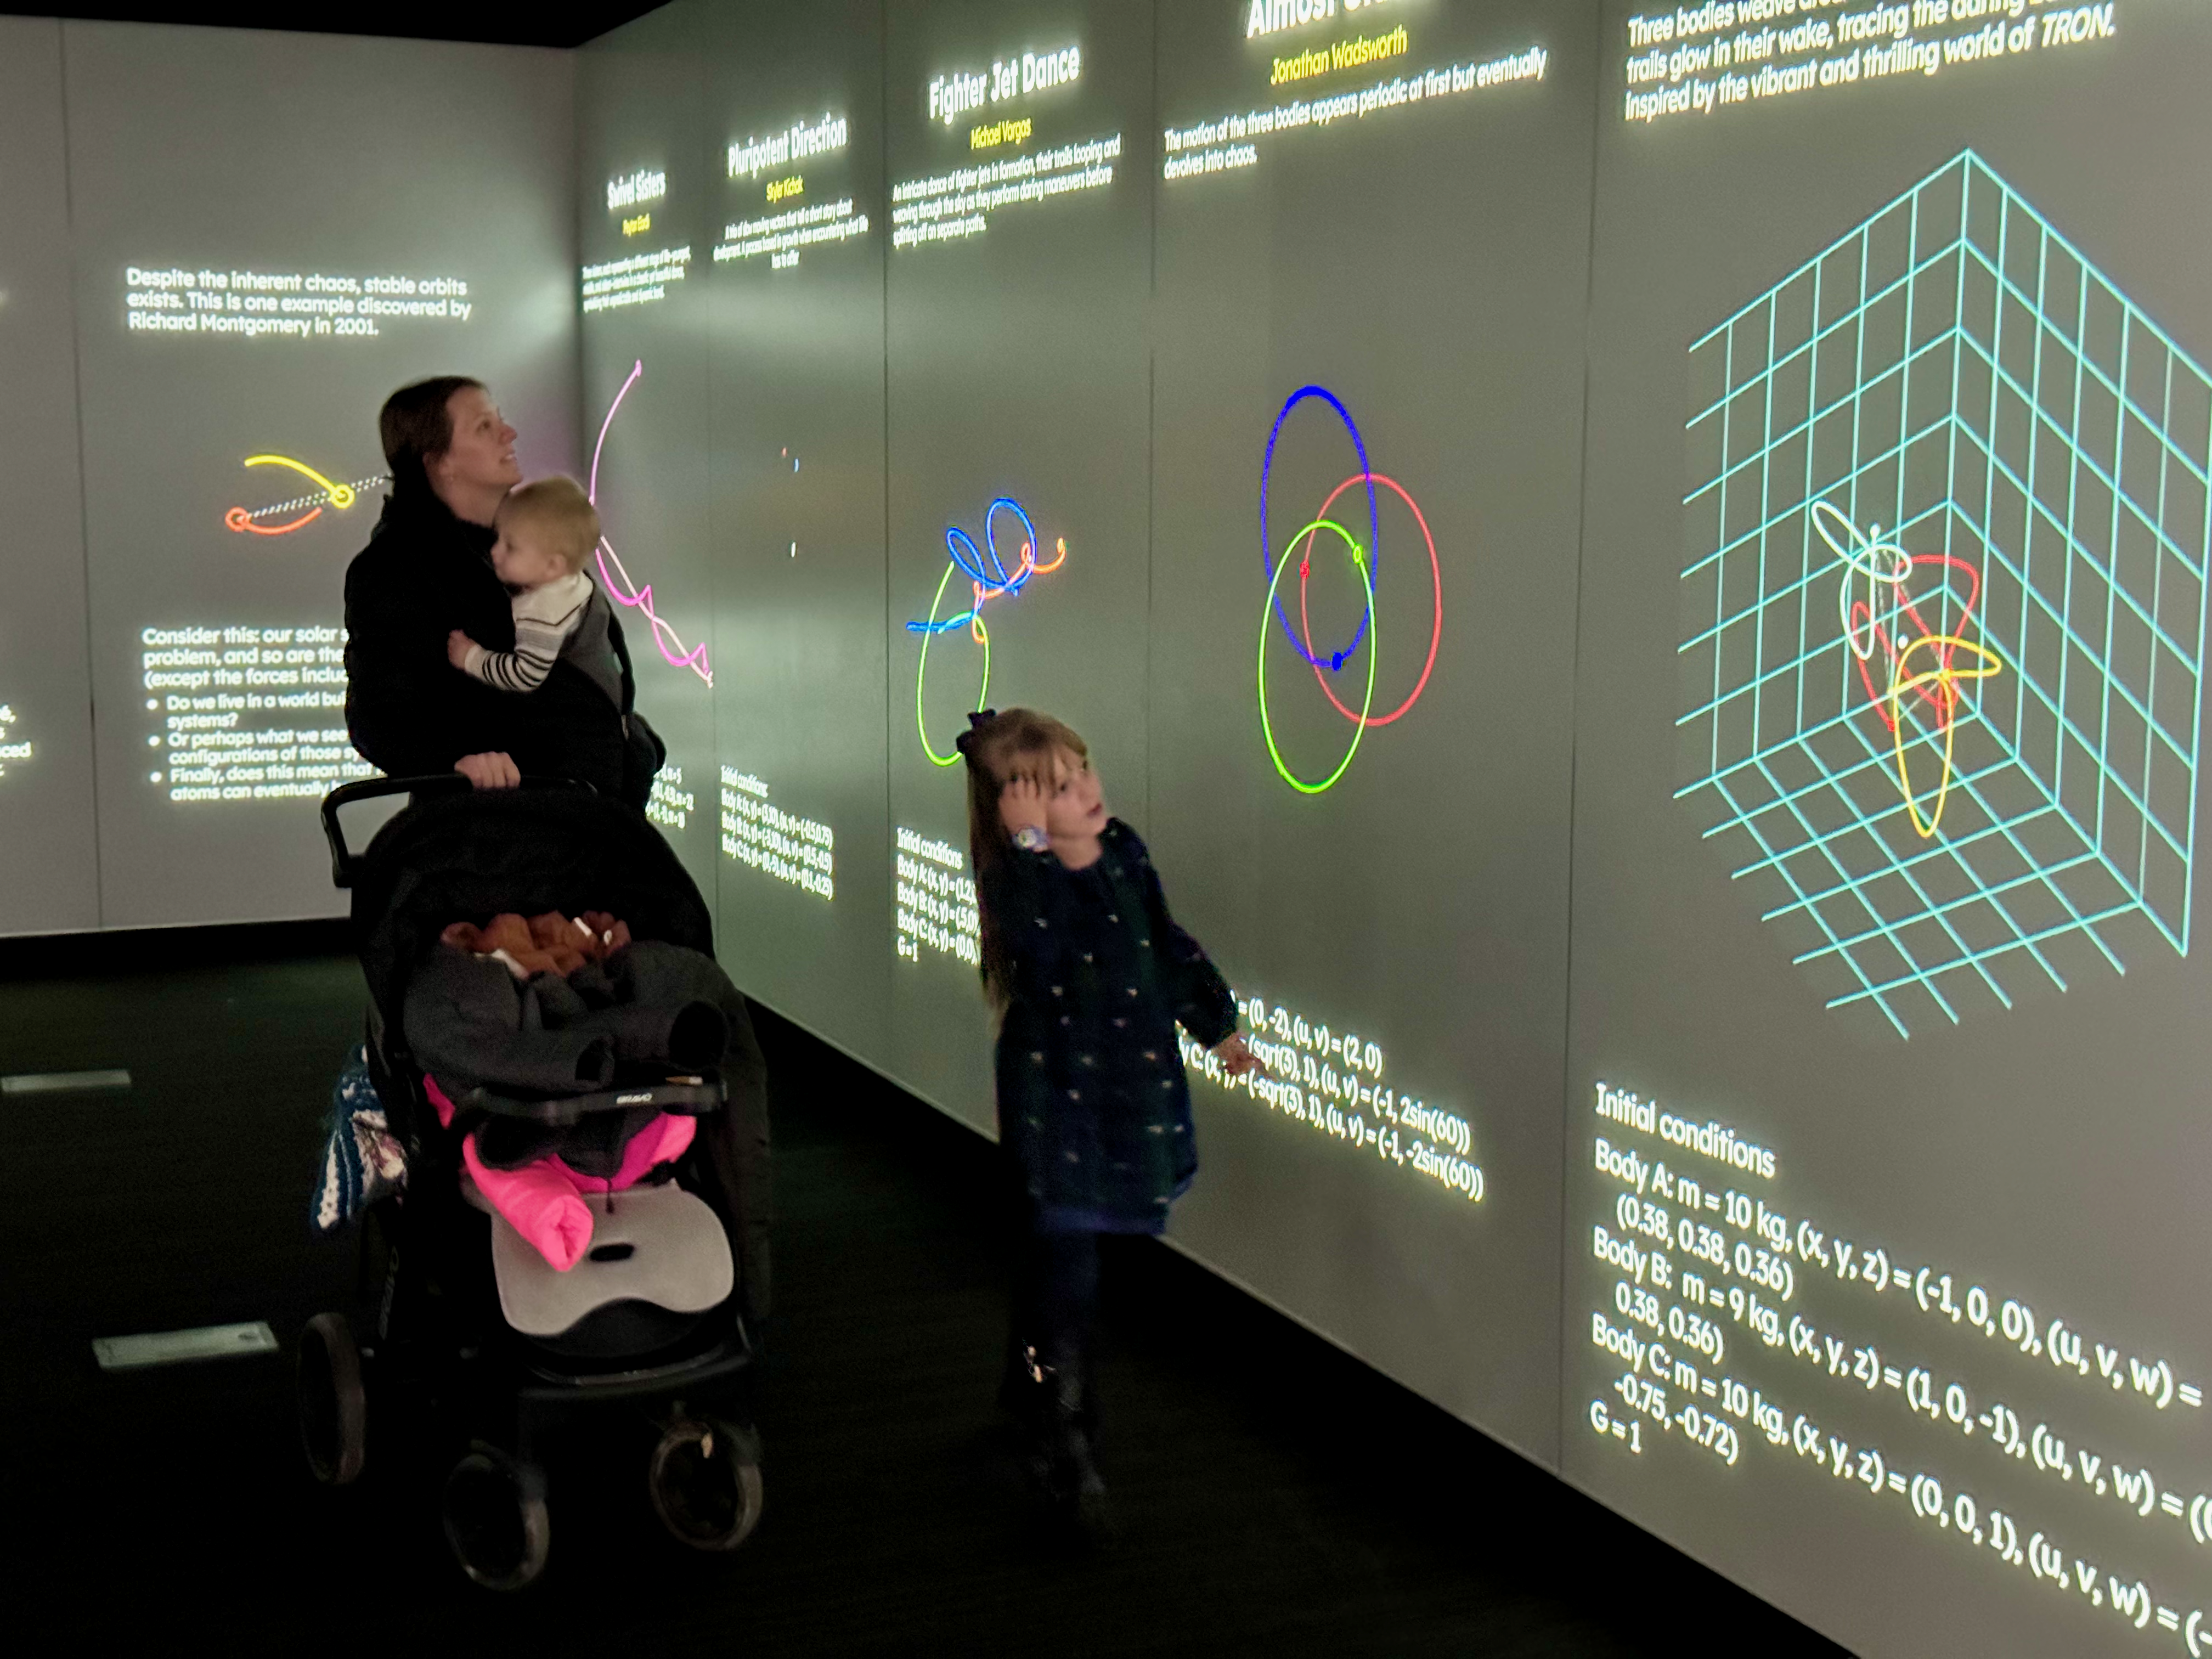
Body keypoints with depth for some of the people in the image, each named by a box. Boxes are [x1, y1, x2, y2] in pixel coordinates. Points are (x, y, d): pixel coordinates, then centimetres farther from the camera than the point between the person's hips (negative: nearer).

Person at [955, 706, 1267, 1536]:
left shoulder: (1123, 850, 0)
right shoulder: (1018, 879, -19)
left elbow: (1166, 944, 14)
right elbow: (1044, 946, -39)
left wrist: (1216, 1025, 18)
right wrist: (1031, 844, -41)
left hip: (1131, 1085, 6)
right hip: (1054, 1087, -6)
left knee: (1052, 1246, 22)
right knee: (1062, 1259, -6)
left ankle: (1032, 1386, 43)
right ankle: (1062, 1446, 6)